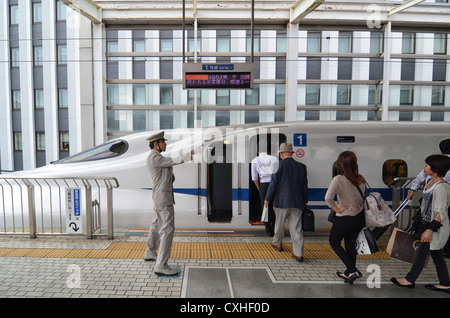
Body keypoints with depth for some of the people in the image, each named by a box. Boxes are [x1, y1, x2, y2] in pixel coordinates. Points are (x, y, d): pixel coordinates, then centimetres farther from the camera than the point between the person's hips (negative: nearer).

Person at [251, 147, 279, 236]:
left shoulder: (255, 161, 7)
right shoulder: (274, 158, 9)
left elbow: (254, 178, 5)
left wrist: (259, 188, 15)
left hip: (264, 185, -1)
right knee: (275, 207, 11)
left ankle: (269, 231, 10)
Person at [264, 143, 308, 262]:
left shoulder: (279, 165, -9)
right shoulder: (301, 167, 4)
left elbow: (273, 183, -8)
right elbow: (304, 186, 9)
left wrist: (267, 199, 3)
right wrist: (305, 201, 21)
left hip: (281, 201, -3)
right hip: (297, 202, 3)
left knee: (279, 223, 17)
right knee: (296, 228, 6)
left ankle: (277, 243, 38)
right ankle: (298, 253, 8)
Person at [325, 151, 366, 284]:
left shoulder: (339, 179, -22)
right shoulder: (361, 179, -5)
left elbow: (328, 197, -33)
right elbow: (362, 197, 6)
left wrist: (336, 208, -18)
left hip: (344, 219, -6)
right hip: (359, 217, 6)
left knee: (334, 243, 15)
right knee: (351, 245, 19)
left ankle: (353, 271, 8)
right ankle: (349, 273, 31)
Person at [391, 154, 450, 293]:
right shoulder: (430, 182, 6)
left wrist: (430, 230, -26)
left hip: (437, 227, -9)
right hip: (429, 223, 9)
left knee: (421, 253, 3)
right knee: (437, 255, 17)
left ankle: (409, 280, 18)